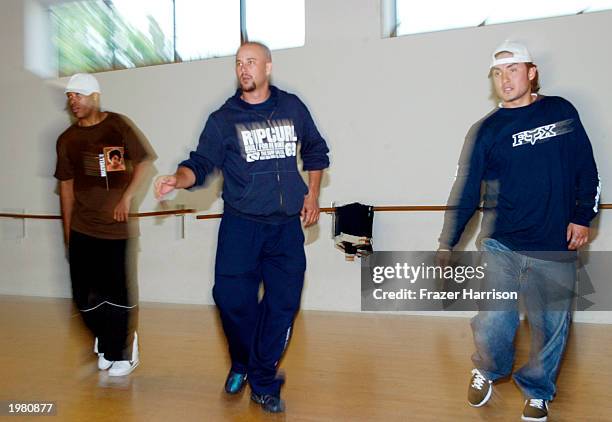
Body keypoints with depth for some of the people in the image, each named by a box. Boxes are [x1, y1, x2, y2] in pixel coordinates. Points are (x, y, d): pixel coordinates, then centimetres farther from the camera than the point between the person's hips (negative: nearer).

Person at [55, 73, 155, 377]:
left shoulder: (118, 125, -1)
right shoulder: (67, 139, 9)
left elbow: (144, 162, -1)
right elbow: (66, 186, 11)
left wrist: (127, 197, -13)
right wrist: (68, 232, 11)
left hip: (117, 227, -3)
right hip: (82, 230, 4)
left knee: (119, 295, 3)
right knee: (84, 297, 7)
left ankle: (122, 352, 23)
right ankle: (106, 342, 33)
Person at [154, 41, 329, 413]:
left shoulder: (292, 107, 8)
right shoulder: (223, 119, 3)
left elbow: (316, 151, 18)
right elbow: (201, 164, -3)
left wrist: (312, 194, 10)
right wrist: (178, 179, -24)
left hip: (288, 227, 2)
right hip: (240, 226, -1)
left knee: (283, 303, 1)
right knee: (232, 298, -6)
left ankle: (263, 382, 21)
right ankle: (241, 364, 27)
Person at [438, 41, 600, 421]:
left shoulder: (562, 111, 6)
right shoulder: (486, 130, 0)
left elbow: (586, 168, 12)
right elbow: (465, 191, -3)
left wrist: (582, 217, 4)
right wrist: (447, 245, -7)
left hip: (556, 248, 2)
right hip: (501, 247, -1)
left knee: (551, 327, 10)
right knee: (493, 325, -5)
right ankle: (486, 373, 28)